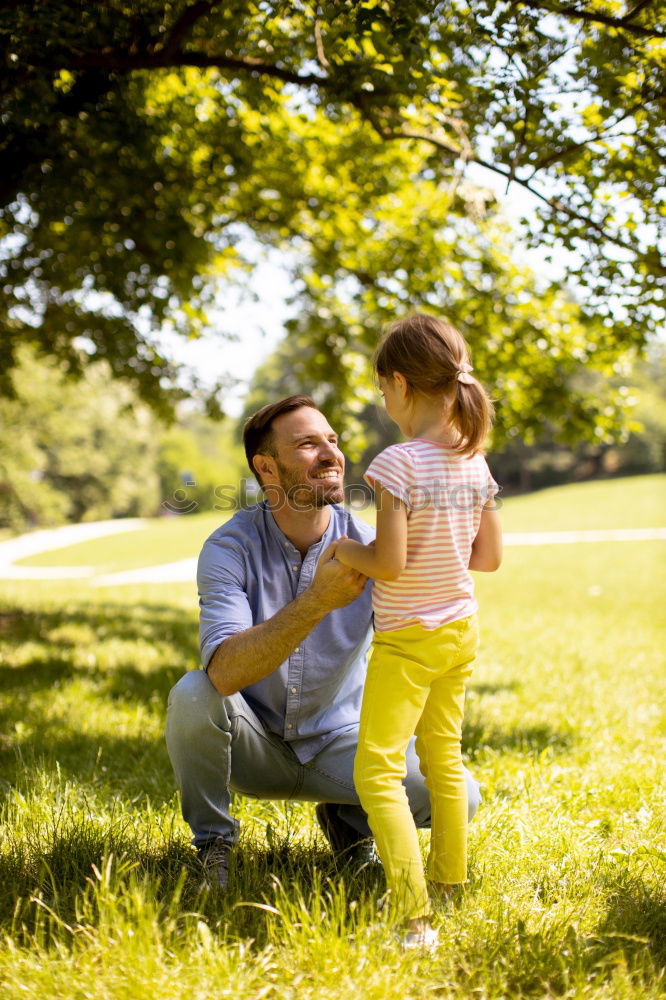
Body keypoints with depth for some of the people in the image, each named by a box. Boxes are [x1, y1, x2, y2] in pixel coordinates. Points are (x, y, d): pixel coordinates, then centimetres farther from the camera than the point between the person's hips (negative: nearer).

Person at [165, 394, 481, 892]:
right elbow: (224, 673, -35)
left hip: (338, 743, 2)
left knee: (457, 795, -20)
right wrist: (316, 602, -46)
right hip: (255, 745, -2)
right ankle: (212, 840, -6)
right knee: (193, 695, -34)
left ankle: (351, 820, 12)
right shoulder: (230, 548, -19)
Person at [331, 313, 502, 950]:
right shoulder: (474, 462, 1)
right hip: (461, 632, 8)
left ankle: (415, 919, -13)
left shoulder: (398, 463, -21)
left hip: (407, 639, -8)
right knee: (444, 760, 23)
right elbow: (490, 556, 7)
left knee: (376, 772, -5)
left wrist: (348, 551, -6)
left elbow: (389, 562, -25)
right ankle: (449, 880, 40)